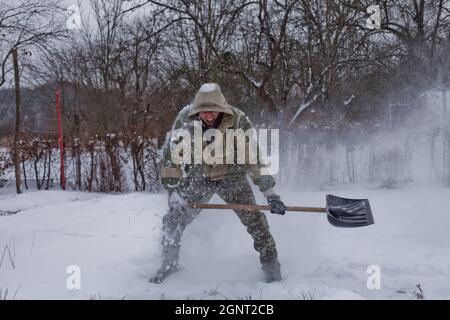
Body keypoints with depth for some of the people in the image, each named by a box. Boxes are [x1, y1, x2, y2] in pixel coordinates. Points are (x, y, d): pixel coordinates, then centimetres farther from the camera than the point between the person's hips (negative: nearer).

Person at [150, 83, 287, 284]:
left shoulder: (238, 120, -26)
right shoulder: (185, 119, -21)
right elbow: (171, 154, -9)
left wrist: (270, 194, -24)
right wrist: (172, 186, -8)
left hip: (231, 177, -1)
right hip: (198, 177, 2)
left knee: (255, 220, -8)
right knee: (173, 219, -2)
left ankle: (270, 263, 15)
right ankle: (169, 263, 22)